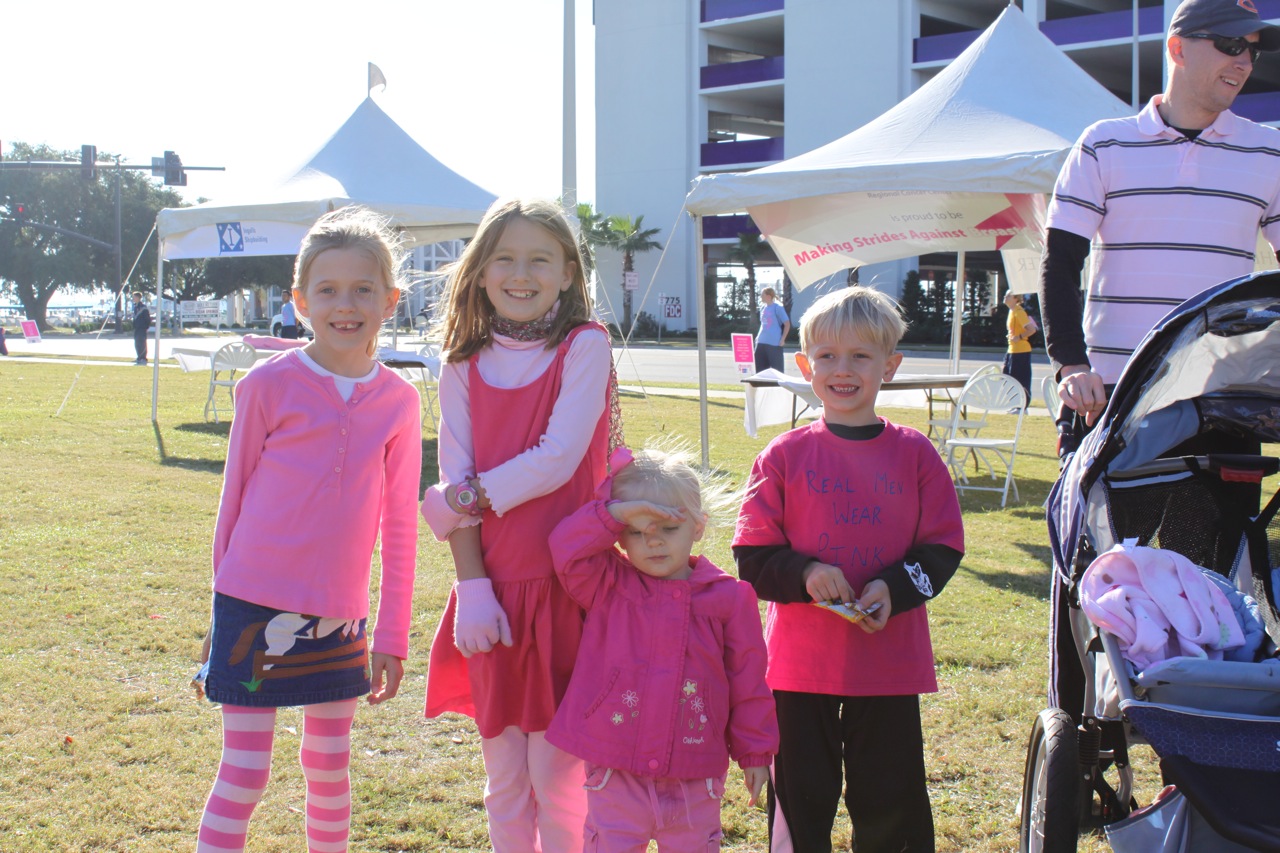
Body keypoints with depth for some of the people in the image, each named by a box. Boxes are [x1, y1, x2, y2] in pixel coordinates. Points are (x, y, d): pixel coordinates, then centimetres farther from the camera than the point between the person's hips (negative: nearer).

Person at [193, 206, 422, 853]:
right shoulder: (269, 385, -7)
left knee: (330, 768, 15)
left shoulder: (398, 400, 1)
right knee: (244, 774, 0)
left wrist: (392, 637, 5)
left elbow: (399, 527, 5)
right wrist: (223, 612, 7)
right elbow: (234, 496, 2)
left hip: (339, 618, 3)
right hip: (256, 607, -3)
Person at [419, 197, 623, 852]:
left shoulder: (585, 347, -4)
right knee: (505, 780, 12)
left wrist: (466, 498, -11)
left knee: (556, 778, 0)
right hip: (493, 590, 4)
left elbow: (557, 461, -14)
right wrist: (472, 587, -8)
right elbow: (457, 481, 1)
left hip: (565, 583, -4)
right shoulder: (465, 366, 7)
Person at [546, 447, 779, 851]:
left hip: (694, 774, 1)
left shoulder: (729, 597, -1)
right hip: (616, 773, 0)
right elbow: (567, 548, -16)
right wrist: (616, 512, -22)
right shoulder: (608, 588, 1)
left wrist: (755, 752, 6)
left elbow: (748, 681, 3)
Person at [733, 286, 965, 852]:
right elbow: (752, 555, -1)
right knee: (801, 801, 11)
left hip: (890, 661, 0)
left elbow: (943, 548, 2)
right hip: (800, 661, 0)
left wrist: (895, 588, -15)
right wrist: (803, 574, -19)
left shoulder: (915, 454, 0)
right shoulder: (784, 456, -1)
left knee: (891, 804, 10)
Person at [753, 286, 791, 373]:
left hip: (774, 343, -7)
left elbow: (787, 324, -7)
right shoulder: (763, 307, 13)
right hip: (761, 342, 7)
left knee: (777, 369, -4)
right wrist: (759, 336, 15)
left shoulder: (777, 307, -7)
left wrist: (782, 340, -10)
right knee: (760, 368, 8)